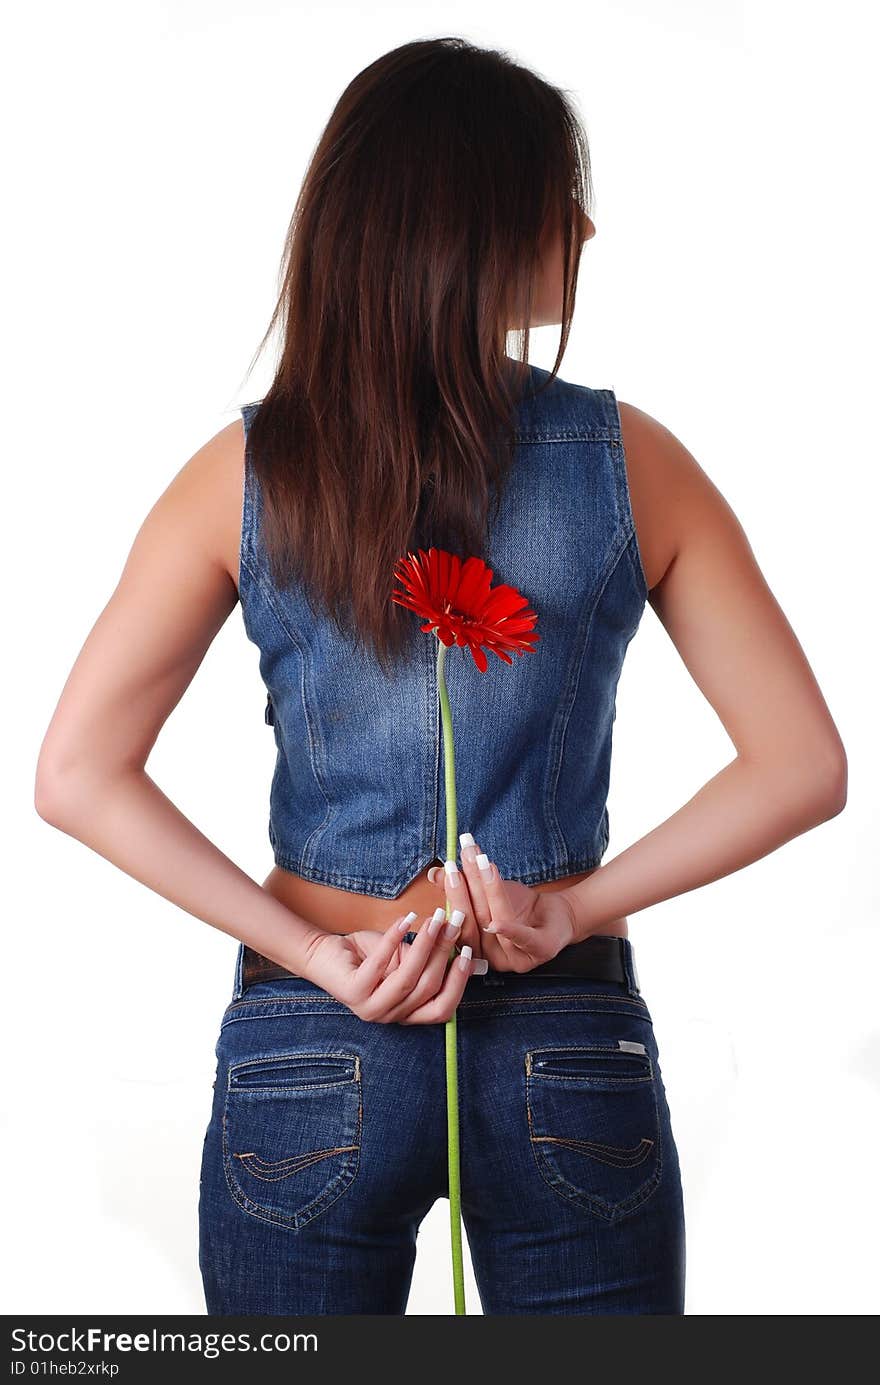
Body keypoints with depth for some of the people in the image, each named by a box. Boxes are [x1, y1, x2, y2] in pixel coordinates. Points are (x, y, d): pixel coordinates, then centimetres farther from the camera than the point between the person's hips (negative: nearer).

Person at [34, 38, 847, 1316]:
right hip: (571, 1054, 0)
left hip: (306, 1063, 1)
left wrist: (313, 954, -9)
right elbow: (803, 766, -6)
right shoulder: (629, 459, -7)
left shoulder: (247, 471, -5)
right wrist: (574, 909, -6)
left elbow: (77, 777, -10)